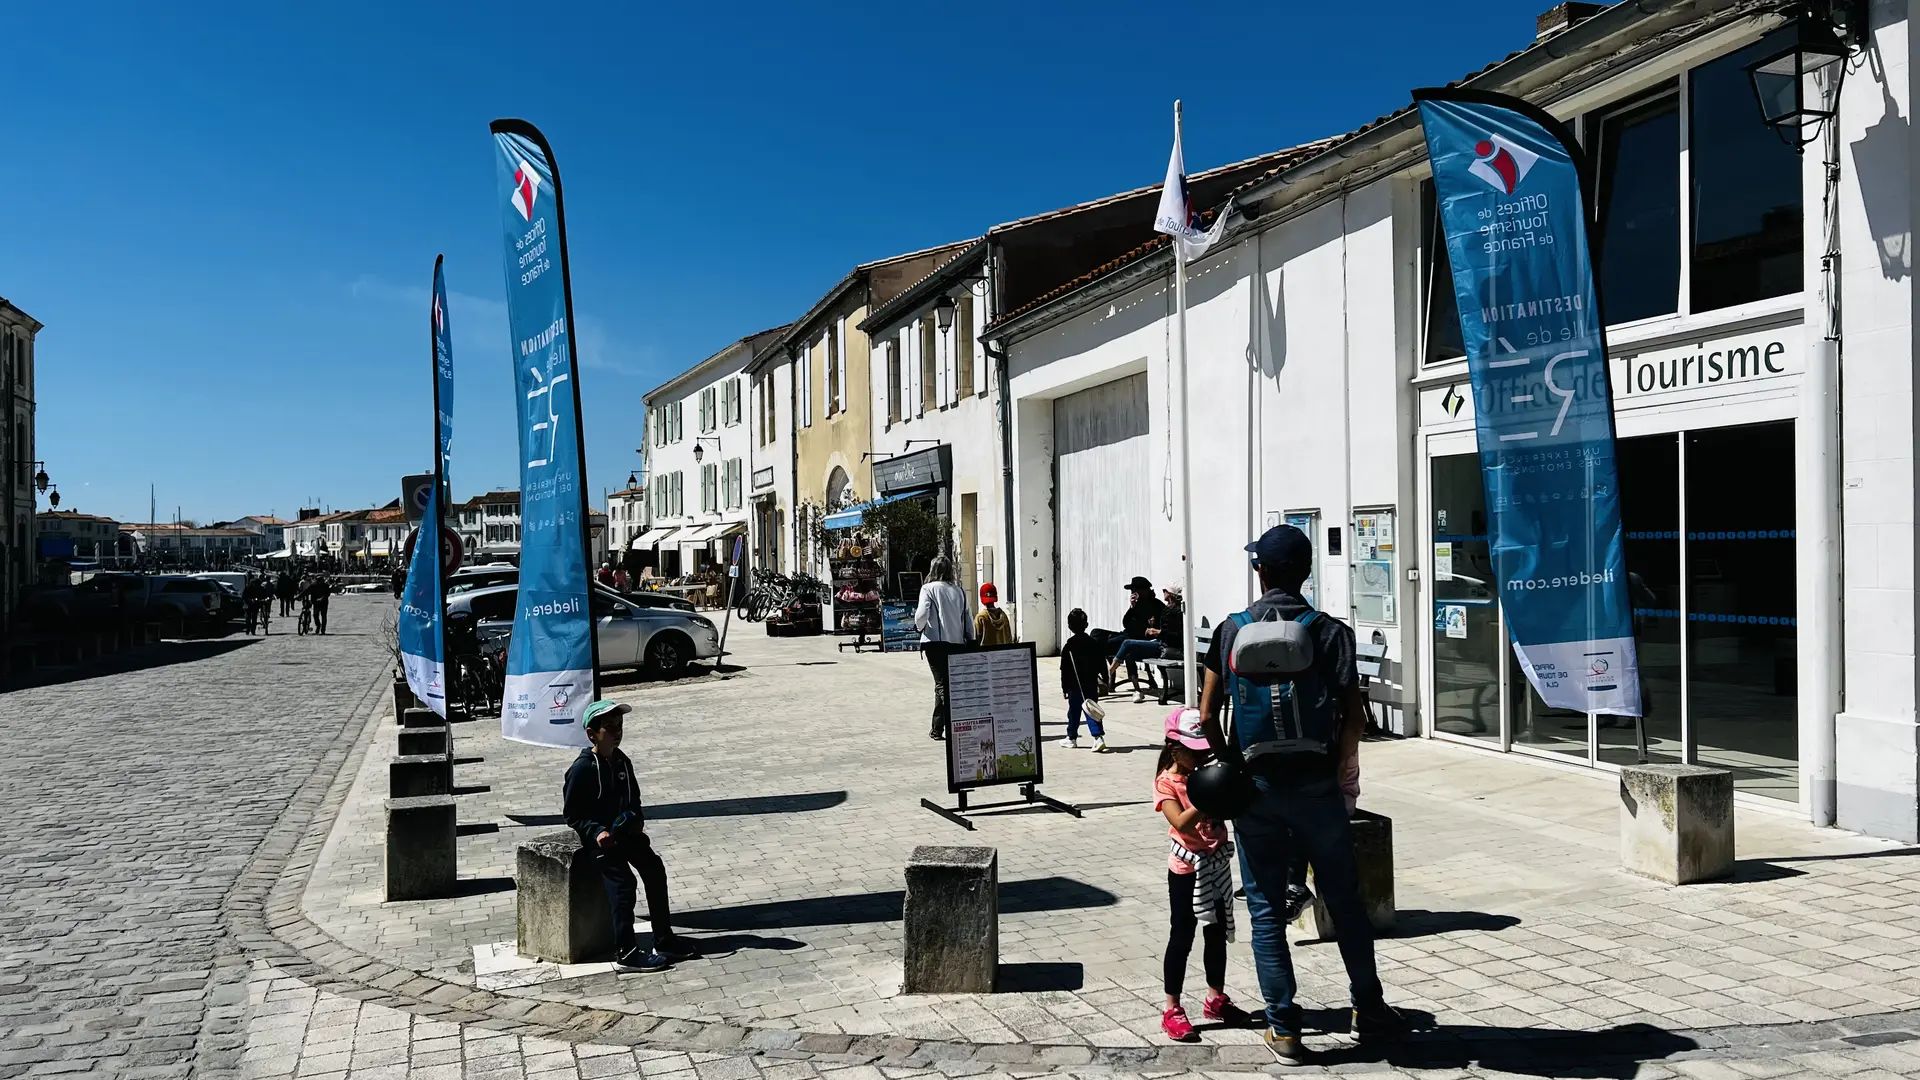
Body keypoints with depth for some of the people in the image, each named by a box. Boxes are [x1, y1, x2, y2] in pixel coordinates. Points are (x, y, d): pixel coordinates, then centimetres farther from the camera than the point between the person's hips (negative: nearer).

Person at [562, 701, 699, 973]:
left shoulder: (622, 762, 7)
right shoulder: (582, 768, -14)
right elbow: (571, 814, -11)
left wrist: (637, 819, 0)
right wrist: (597, 832, -24)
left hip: (625, 830, 7)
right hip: (599, 836, -7)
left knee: (654, 868, -4)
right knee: (622, 882, -20)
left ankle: (664, 939, 4)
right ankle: (625, 953, -15)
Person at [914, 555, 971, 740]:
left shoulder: (929, 589, -4)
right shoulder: (958, 591, 9)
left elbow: (921, 615, -13)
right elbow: (966, 619, 8)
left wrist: (920, 626, 8)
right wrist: (969, 642, 12)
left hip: (935, 642, -5)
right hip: (956, 642, 5)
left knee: (942, 684, -5)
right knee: (942, 683, 16)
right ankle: (937, 728, 21)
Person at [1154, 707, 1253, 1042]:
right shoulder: (1166, 782, -13)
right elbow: (1181, 823, -26)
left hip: (1217, 863, 6)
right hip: (1187, 868, -6)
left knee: (1218, 934, 15)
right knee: (1181, 938, 0)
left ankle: (1216, 998, 30)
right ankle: (1172, 1010, 8)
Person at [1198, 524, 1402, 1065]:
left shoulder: (1232, 631, 0)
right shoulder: (1328, 631, -4)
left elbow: (1208, 716, -1)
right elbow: (1355, 716, -10)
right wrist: (1338, 761, 5)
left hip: (1255, 788, 1)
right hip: (1316, 787, 0)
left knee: (1266, 910, 8)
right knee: (1345, 902, 15)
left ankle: (1284, 1029, 12)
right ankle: (1369, 1011, 27)